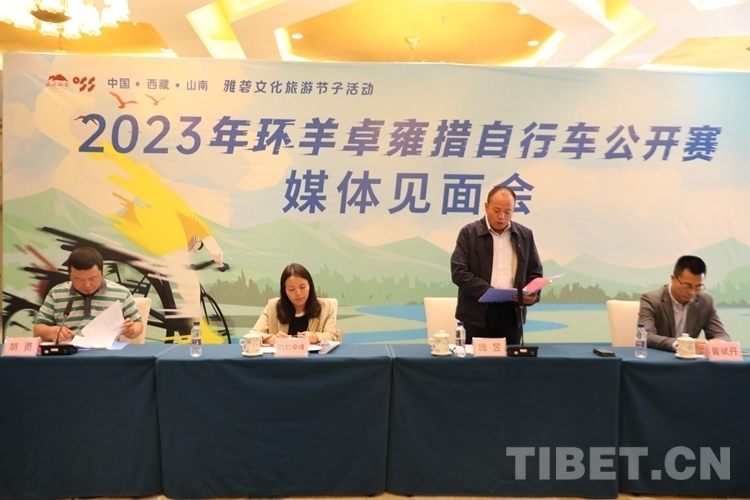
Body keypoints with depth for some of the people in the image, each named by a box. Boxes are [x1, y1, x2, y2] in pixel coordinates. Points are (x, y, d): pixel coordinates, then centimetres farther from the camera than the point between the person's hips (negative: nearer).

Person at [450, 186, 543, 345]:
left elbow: (535, 273, 13)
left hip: (512, 313, 3)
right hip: (477, 313, -2)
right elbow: (459, 272, -8)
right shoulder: (469, 233, -1)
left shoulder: (525, 235, 9)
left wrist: (533, 294, -9)